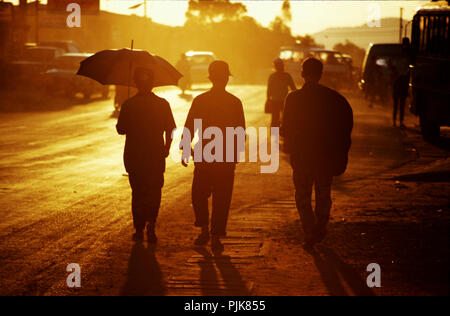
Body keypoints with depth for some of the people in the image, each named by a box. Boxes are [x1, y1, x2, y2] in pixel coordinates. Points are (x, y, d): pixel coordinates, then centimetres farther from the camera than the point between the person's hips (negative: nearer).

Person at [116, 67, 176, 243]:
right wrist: (166, 149, 13)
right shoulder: (162, 104, -5)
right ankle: (151, 225, -8)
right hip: (156, 156, 0)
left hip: (134, 157, 0)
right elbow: (170, 130, -2)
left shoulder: (129, 105, -9)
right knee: (154, 192, 11)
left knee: (138, 193, 13)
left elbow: (121, 129, -4)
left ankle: (139, 229, 12)